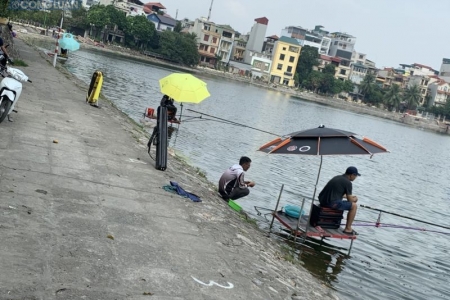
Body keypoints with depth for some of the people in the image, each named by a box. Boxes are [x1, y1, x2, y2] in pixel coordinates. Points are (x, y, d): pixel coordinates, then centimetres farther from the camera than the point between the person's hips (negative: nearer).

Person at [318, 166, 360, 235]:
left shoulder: (337, 177, 18)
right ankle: (348, 229, 9)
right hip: (332, 203, -9)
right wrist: (355, 199, 19)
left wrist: (346, 196, 30)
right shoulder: (348, 183, -7)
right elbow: (350, 200, -3)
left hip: (322, 201, 9)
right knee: (354, 206, 5)